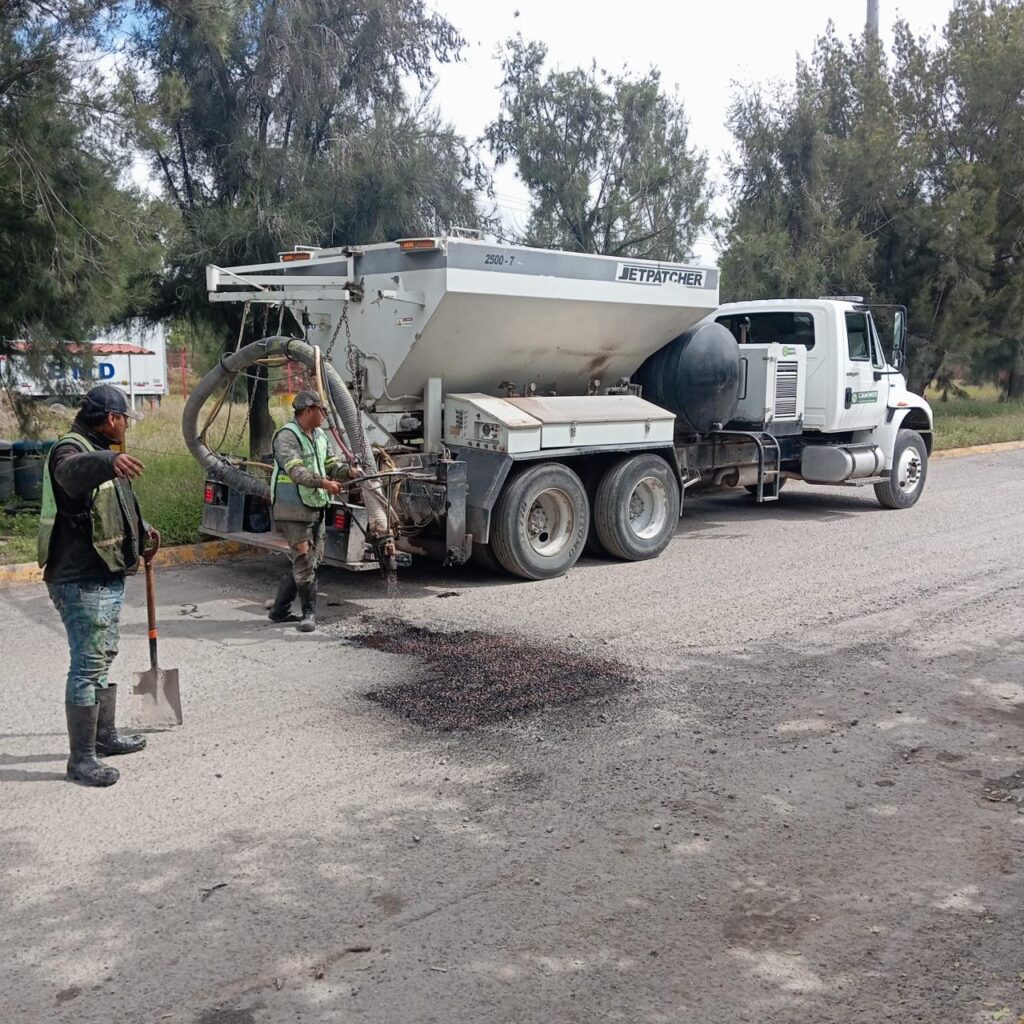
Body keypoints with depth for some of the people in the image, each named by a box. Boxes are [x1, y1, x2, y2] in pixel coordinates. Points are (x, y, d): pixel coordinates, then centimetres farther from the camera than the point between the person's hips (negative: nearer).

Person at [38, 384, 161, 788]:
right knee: (88, 667, -8)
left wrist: (142, 531, 35)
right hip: (82, 582, -10)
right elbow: (72, 471, -42)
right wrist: (109, 461, -61)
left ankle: (105, 736, 34)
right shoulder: (71, 448, -15)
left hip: (108, 576, 11)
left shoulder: (100, 452, 18)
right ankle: (81, 759, -1)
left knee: (103, 660, 20)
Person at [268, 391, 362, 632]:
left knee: (310, 560, 12)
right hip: (293, 508, -9)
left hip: (316, 506, 9)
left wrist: (349, 470, -13)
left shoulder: (320, 436, 13)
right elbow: (295, 471, -27)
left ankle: (280, 610, 22)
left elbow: (332, 463, 9)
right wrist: (323, 482, -40)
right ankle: (309, 613, 0)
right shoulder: (287, 436, -14)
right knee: (303, 560, -9)